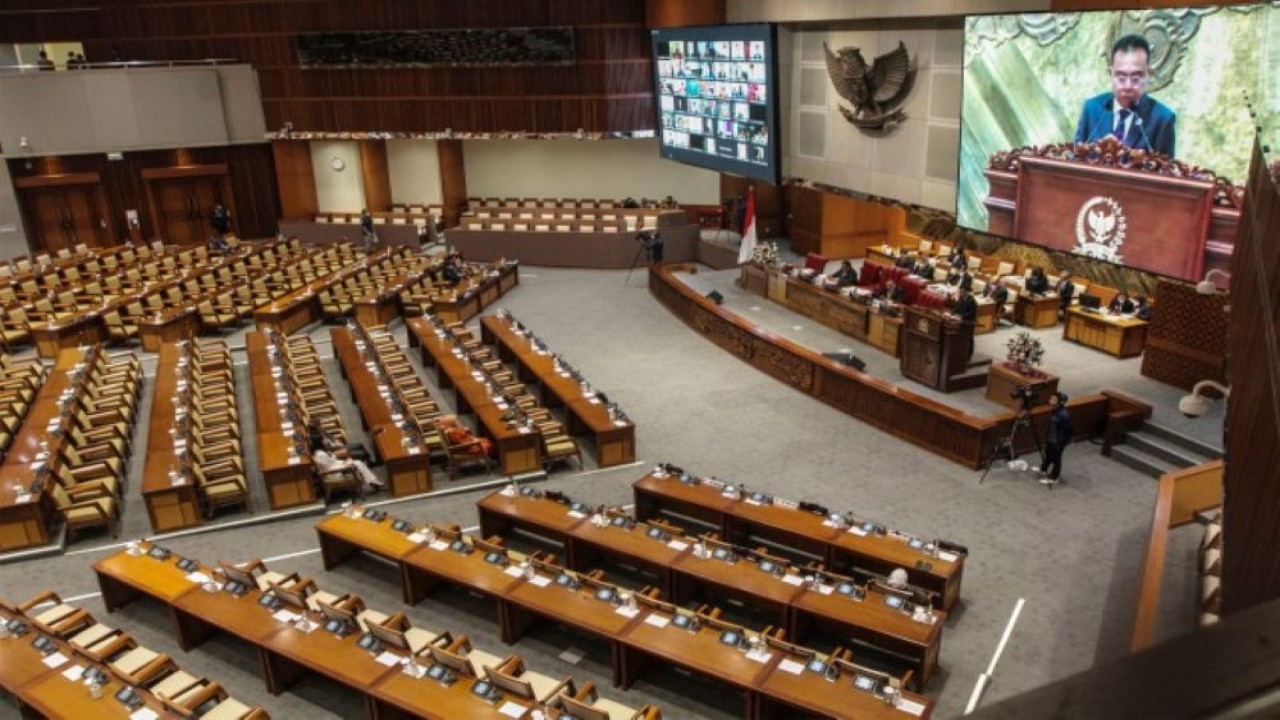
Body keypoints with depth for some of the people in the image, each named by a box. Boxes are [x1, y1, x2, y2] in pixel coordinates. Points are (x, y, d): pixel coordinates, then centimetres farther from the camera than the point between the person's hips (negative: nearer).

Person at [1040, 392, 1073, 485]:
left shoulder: (1064, 414, -31)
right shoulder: (1054, 410, -6)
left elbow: (1067, 430, -23)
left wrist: (1062, 443, -17)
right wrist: (1047, 436, 18)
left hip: (1058, 441, -8)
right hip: (1050, 438, 8)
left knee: (1055, 458, 10)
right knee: (1048, 454, 28)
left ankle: (1053, 478, 27)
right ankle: (1043, 469, 51)